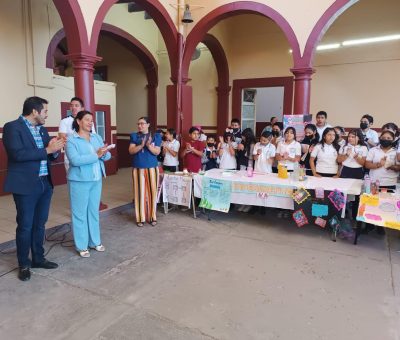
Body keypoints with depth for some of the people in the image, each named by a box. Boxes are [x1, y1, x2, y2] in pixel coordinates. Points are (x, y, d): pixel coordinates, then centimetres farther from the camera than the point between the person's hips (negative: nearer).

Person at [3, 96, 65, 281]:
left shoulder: (42, 129, 13)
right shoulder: (12, 127, -9)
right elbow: (18, 154, -22)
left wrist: (55, 149, -7)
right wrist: (47, 150, -19)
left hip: (45, 183, 7)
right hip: (26, 185, -7)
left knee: (40, 224, 15)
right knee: (25, 226, 4)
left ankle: (38, 258, 29)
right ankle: (24, 264, 20)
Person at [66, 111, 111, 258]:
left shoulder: (96, 137, 9)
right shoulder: (71, 140, -9)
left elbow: (107, 156, 7)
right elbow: (75, 160, -23)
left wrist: (104, 154, -16)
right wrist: (96, 155, -23)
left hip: (96, 180, 6)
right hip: (79, 181, -5)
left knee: (94, 211, 14)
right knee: (80, 213, 3)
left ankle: (95, 241, 27)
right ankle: (81, 246, 15)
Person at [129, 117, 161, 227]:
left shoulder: (156, 136, 3)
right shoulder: (134, 136, 5)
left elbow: (157, 152, -4)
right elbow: (131, 151, -5)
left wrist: (149, 145, -21)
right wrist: (141, 145, -20)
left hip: (151, 168, 0)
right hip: (138, 168, 0)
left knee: (152, 191, 3)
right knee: (140, 192, 1)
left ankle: (152, 217, 15)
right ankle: (140, 218, 11)